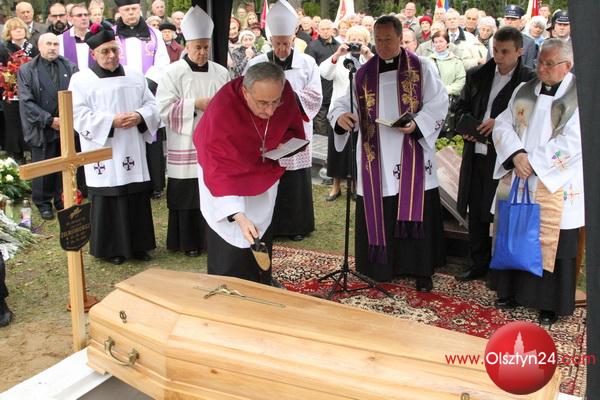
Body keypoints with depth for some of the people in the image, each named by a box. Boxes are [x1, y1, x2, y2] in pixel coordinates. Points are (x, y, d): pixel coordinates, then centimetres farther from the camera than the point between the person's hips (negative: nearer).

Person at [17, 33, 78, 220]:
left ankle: (63, 200, 21)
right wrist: (49, 120, -13)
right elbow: (26, 101, -5)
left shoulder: (70, 68, 8)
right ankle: (43, 203, 20)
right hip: (42, 129, -2)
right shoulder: (26, 70, 2)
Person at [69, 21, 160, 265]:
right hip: (104, 155, -4)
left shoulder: (135, 76, 11)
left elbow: (151, 105, 10)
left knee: (137, 199, 6)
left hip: (133, 153, 4)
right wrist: (112, 121, -18)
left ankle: (138, 245, 18)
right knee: (108, 201, 1)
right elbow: (80, 116, -9)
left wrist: (139, 116, -12)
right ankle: (110, 248, 13)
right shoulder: (81, 80, -1)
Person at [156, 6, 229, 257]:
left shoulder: (220, 72, 7)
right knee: (188, 195, 2)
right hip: (185, 146, -3)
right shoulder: (173, 72, -3)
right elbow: (164, 107, -10)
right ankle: (189, 242, 15)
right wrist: (196, 104, -17)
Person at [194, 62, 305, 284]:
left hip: (263, 173, 5)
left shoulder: (285, 92, -25)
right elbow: (218, 172, -37)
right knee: (230, 246, -7)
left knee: (262, 238, 18)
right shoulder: (221, 112, -38)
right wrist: (238, 215, -46)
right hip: (227, 177, -5)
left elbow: (293, 128, -3)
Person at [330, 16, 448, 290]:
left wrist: (416, 124, -20)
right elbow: (344, 102, 5)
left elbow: (438, 103, -2)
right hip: (375, 158, 2)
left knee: (415, 213, 1)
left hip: (411, 157, -2)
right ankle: (381, 267, 17)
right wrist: (341, 116, -19)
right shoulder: (363, 73, 10)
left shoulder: (422, 68, 3)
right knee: (378, 214, 5)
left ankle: (421, 270, 12)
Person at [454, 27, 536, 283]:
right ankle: (479, 264, 28)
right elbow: (461, 106, 17)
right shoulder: (477, 76, 9)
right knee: (476, 212, 13)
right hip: (476, 154, 5)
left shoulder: (530, 80, -5)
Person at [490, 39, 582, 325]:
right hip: (517, 181, 4)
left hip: (556, 186, -4)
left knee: (552, 242, 1)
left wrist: (534, 162, -15)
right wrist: (517, 154, -13)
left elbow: (572, 141, -13)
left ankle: (550, 303, 14)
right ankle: (512, 291, 24)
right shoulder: (524, 91, 11)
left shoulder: (580, 96, -4)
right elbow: (503, 125, 4)